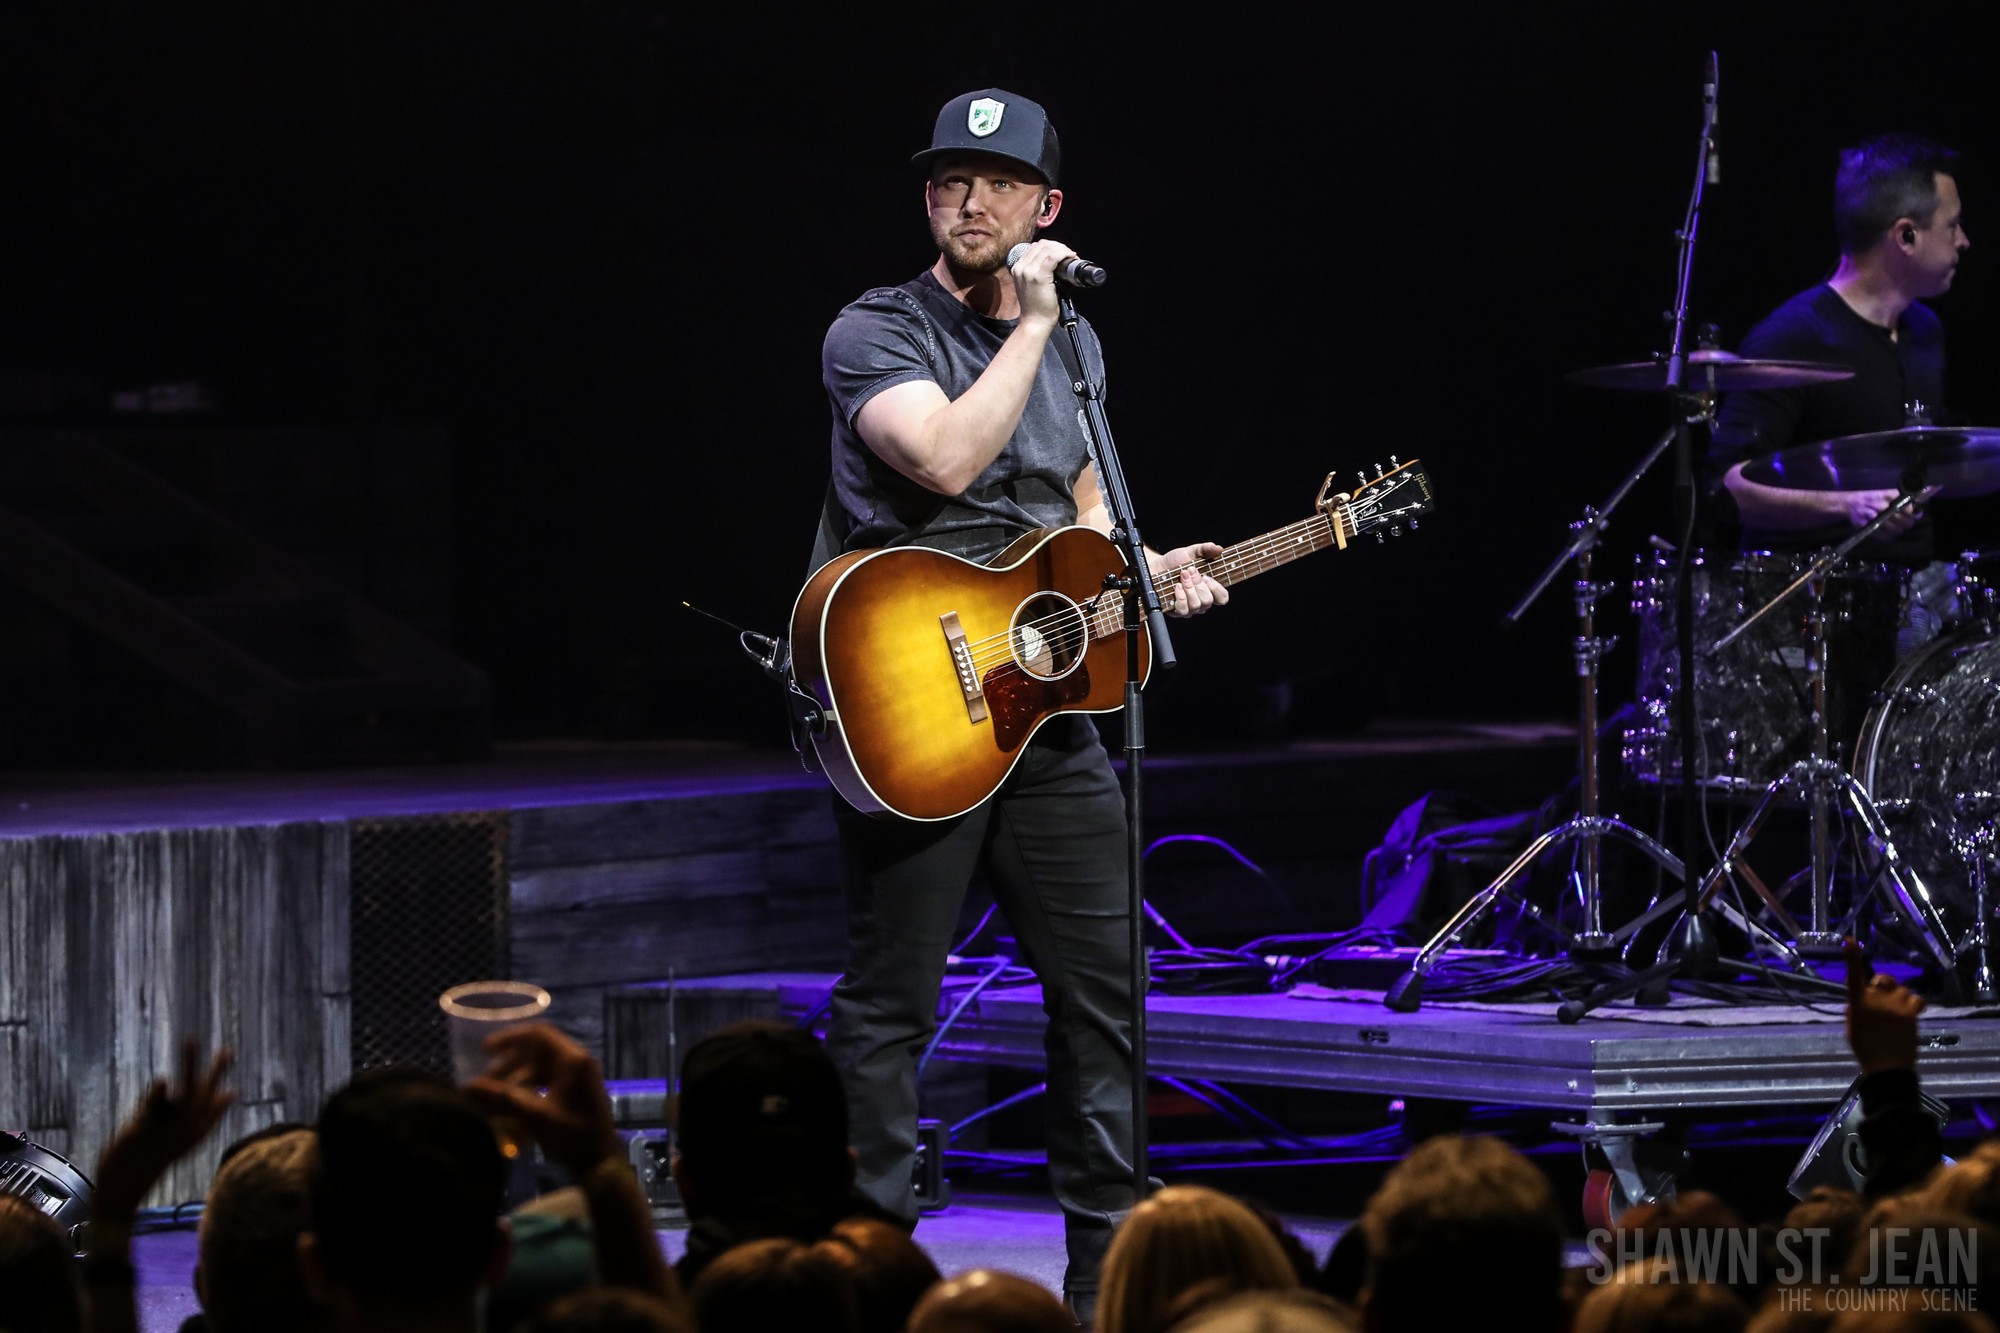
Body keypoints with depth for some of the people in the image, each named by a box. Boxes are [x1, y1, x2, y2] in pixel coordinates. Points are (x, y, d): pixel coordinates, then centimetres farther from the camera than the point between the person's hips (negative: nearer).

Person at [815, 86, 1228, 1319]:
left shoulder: (1072, 347, 13)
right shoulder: (876, 335, -8)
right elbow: (946, 458, -26)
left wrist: (1154, 567, 5)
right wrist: (1031, 323, -19)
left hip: (1047, 708, 6)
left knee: (1108, 986, 7)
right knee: (891, 1006, -2)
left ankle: (1111, 1262, 16)